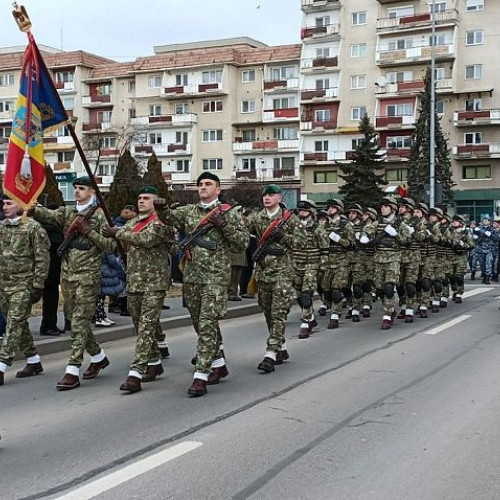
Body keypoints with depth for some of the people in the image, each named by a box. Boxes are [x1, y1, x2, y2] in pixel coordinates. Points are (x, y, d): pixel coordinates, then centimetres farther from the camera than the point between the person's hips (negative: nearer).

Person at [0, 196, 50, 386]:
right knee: (18, 324, 12)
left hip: (23, 285, -7)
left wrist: (38, 286, -13)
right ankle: (34, 362, 24)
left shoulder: (33, 228, -8)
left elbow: (42, 259, -9)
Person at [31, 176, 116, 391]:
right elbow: (47, 215, -8)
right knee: (77, 320, 14)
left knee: (80, 322, -9)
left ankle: (72, 370, -9)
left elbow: (110, 246, -7)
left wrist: (88, 230, -15)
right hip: (67, 274, 6)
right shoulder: (67, 212, 12)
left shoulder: (100, 215, -2)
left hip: (88, 276, -6)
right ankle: (98, 357, 32)